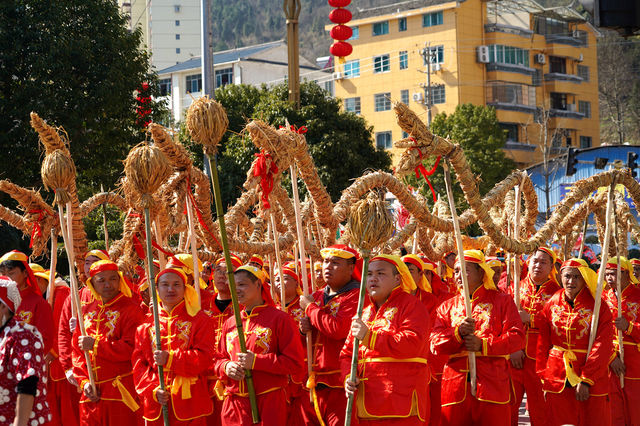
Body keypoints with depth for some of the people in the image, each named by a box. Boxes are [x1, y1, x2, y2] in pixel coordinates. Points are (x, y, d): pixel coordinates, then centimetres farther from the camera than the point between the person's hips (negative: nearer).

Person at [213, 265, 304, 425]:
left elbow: (295, 362, -8)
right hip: (234, 404, 4)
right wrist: (226, 367, -4)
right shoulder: (229, 324, 14)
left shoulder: (279, 319, -2)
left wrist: (256, 361, -15)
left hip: (269, 402, -4)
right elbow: (219, 359, 21)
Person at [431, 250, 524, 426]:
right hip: (455, 385, 3)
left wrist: (484, 345, -15)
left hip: (492, 384, -2)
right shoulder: (447, 306, 18)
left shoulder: (501, 301, 9)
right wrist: (458, 333, -13)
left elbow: (517, 337, -2)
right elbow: (435, 342, 6)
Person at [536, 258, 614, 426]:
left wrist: (586, 381, -15)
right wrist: (544, 378, 2)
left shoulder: (598, 306, -4)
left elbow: (602, 347, -10)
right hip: (557, 379, 2)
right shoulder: (552, 304, 5)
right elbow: (542, 343, 7)